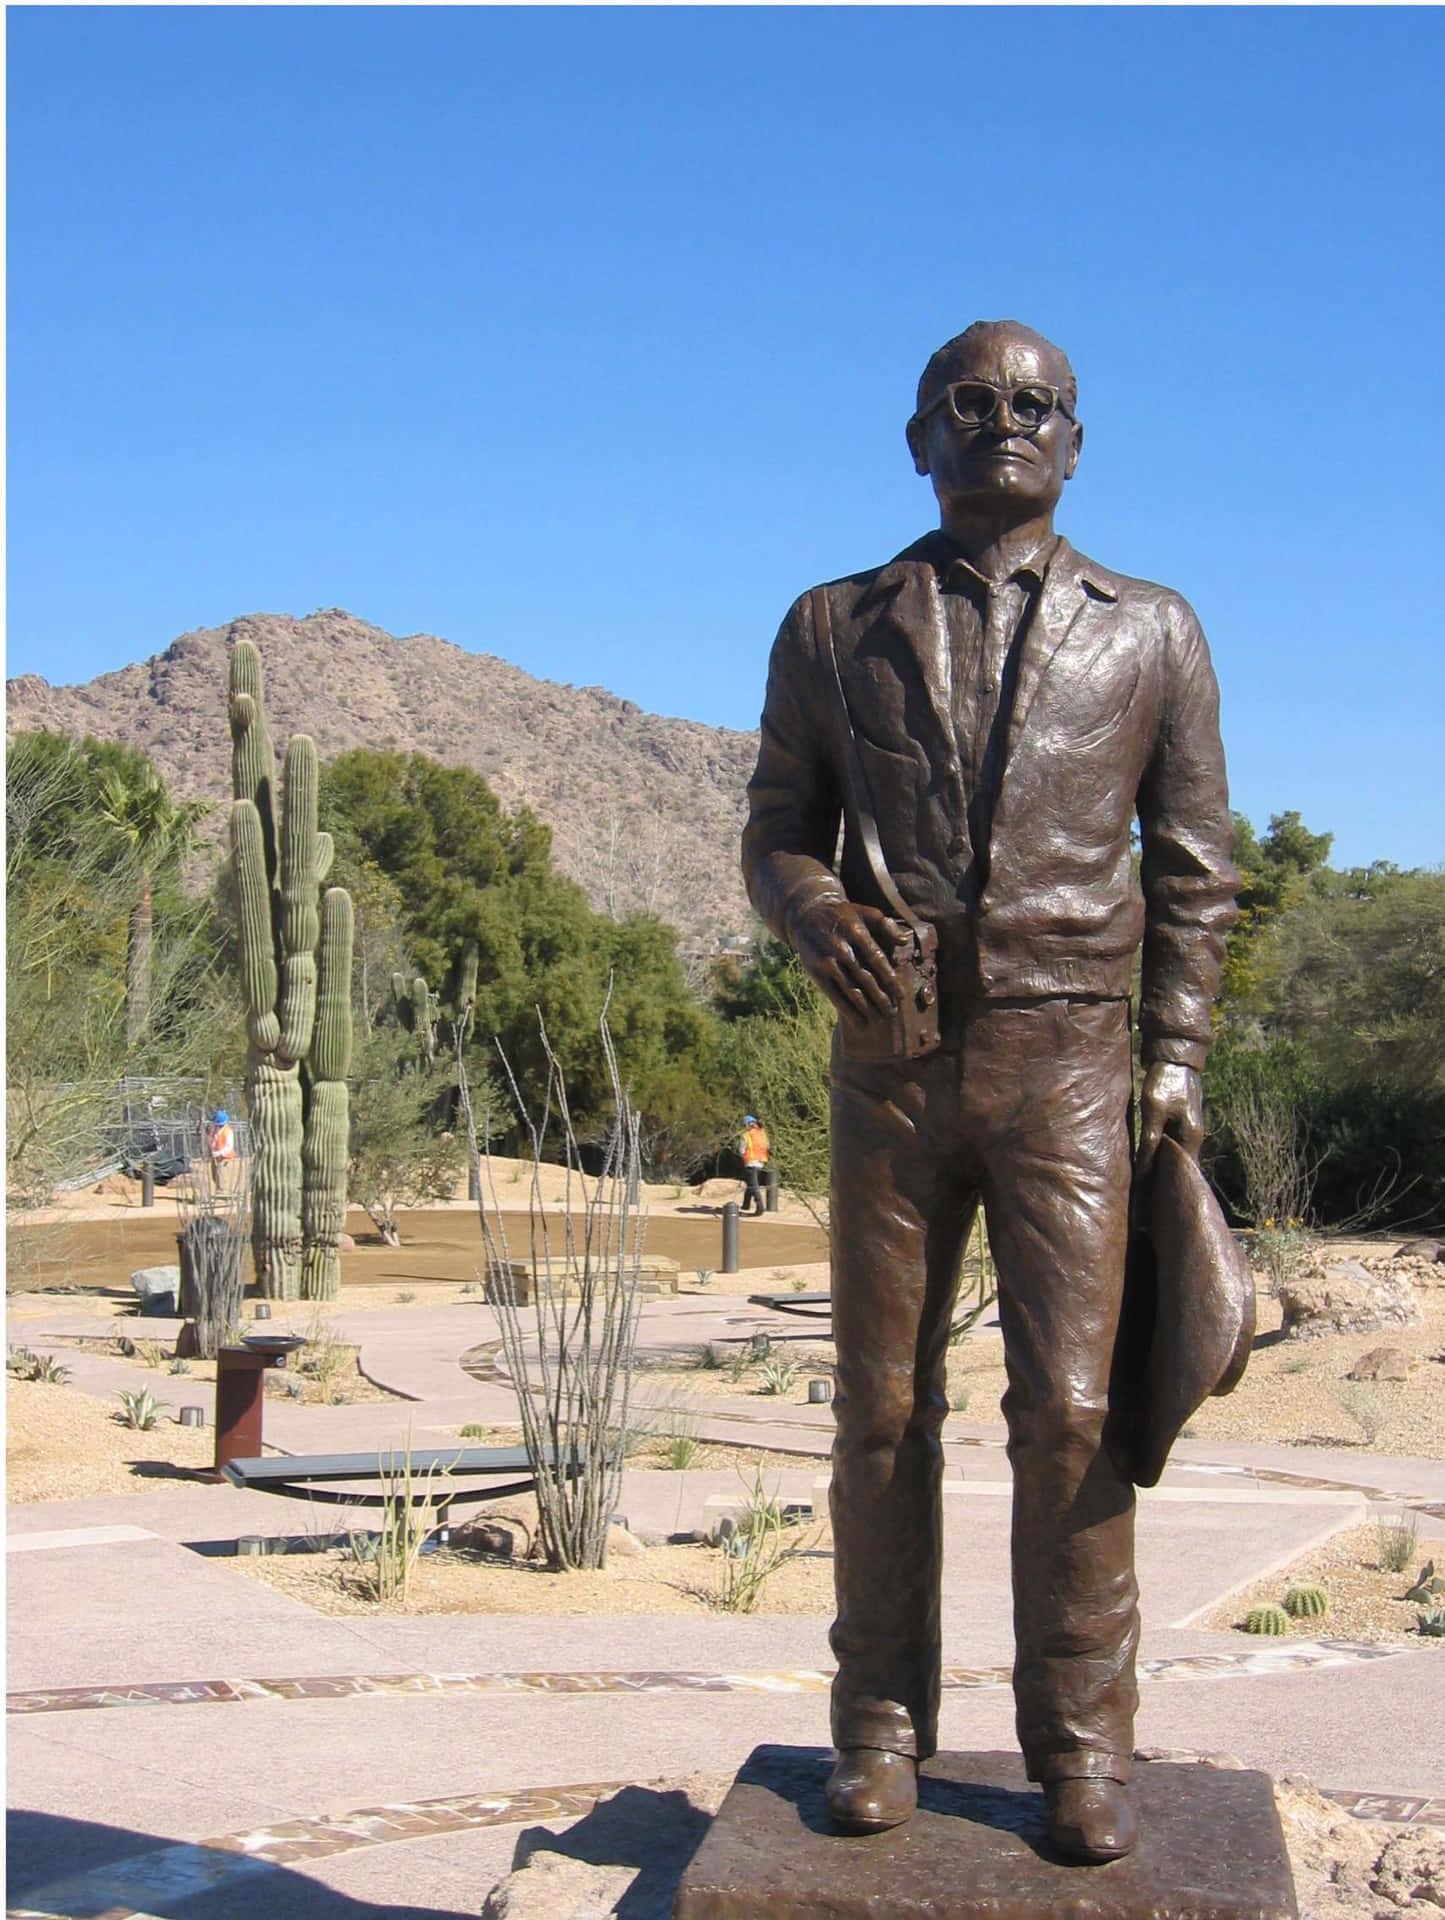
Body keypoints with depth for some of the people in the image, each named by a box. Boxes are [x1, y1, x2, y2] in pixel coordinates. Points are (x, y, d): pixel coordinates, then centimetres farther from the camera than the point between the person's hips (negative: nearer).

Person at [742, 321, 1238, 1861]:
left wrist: (1178, 1056, 2)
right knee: (882, 1405, 4)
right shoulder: (834, 628, 12)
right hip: (891, 1057, 1)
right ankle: (883, 1723, 16)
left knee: (1072, 1405, -5)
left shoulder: (1151, 632, 11)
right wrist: (813, 913, -10)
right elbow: (776, 825, 13)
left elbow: (1193, 866, 11)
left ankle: (1081, 1746, 7)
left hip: (1068, 1058, -1)